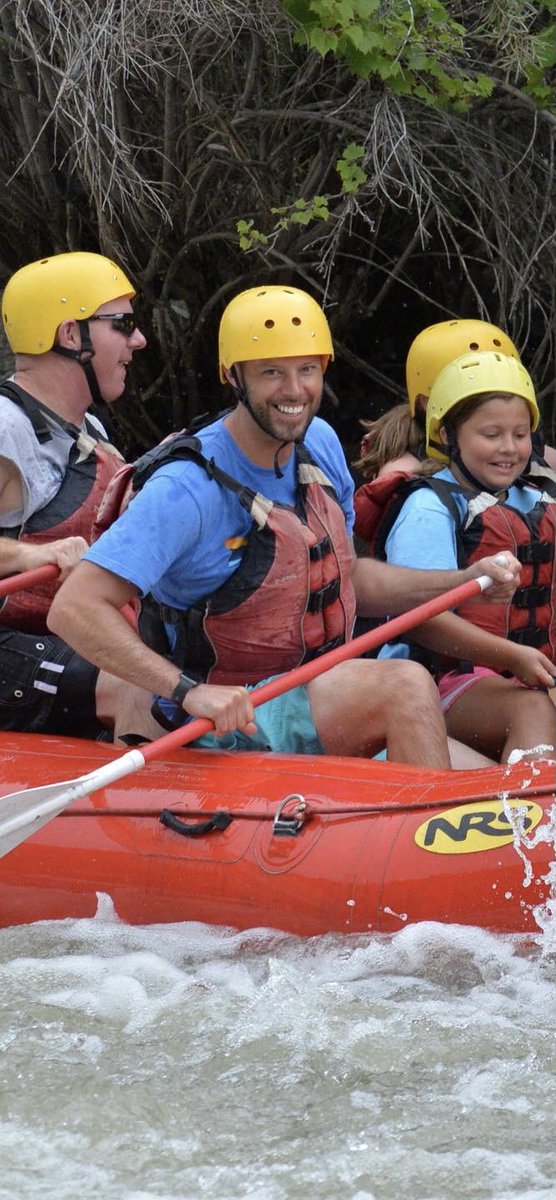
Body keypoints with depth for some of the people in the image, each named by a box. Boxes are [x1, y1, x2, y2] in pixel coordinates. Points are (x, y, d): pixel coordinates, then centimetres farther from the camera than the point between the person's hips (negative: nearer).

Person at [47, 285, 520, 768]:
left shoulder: (320, 444, 5)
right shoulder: (191, 488, -20)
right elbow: (73, 609, -27)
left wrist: (463, 582, 5)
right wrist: (190, 690, -37)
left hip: (318, 690, 8)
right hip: (228, 721, -8)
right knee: (407, 686, -29)